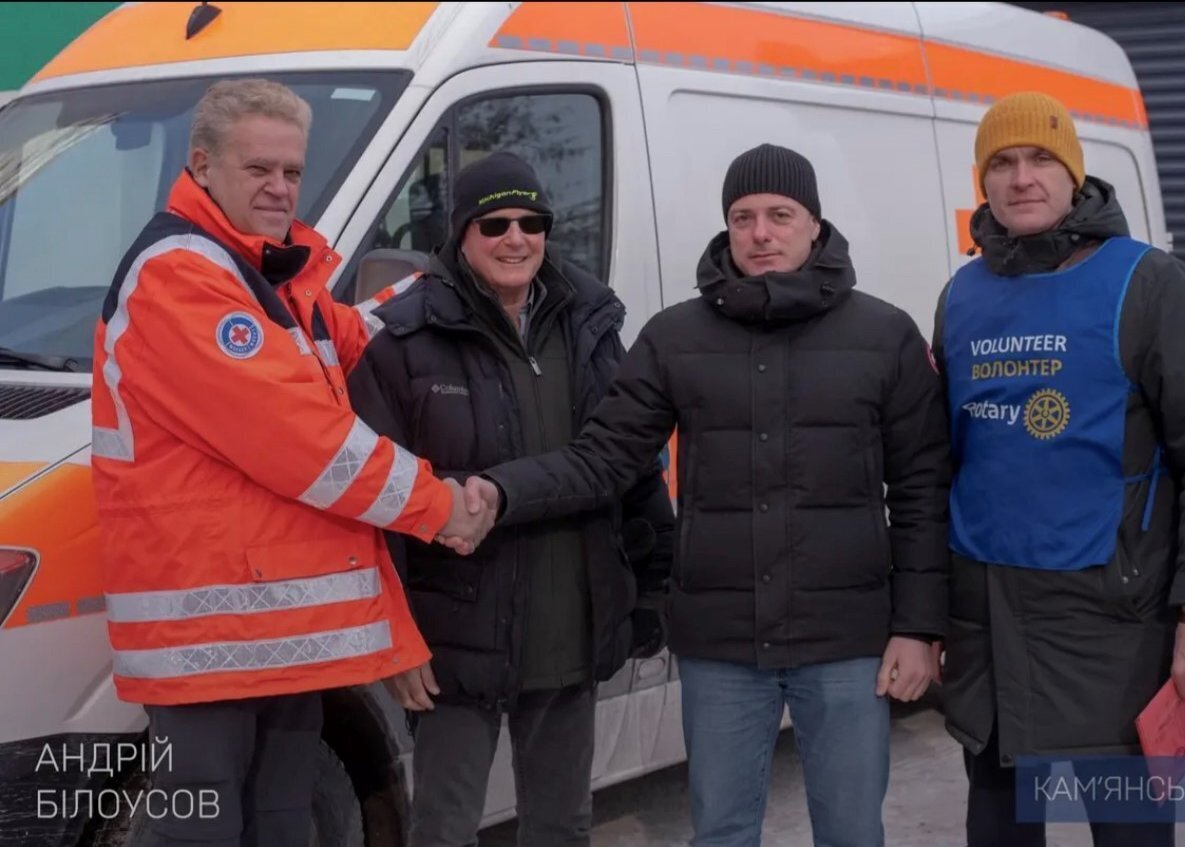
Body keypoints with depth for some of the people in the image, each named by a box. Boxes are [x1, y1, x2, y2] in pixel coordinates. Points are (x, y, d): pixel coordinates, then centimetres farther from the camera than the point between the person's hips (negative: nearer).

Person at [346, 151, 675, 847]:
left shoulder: (589, 327, 6)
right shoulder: (410, 343, -10)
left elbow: (640, 468, 13)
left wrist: (652, 586, 12)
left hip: (575, 638, 5)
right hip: (461, 638, -5)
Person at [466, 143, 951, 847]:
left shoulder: (886, 335, 1)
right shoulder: (674, 338, 4)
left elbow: (922, 491, 1)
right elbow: (603, 459, -1)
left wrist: (918, 627, -4)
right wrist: (500, 493, -18)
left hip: (847, 642, -1)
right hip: (719, 645, 1)